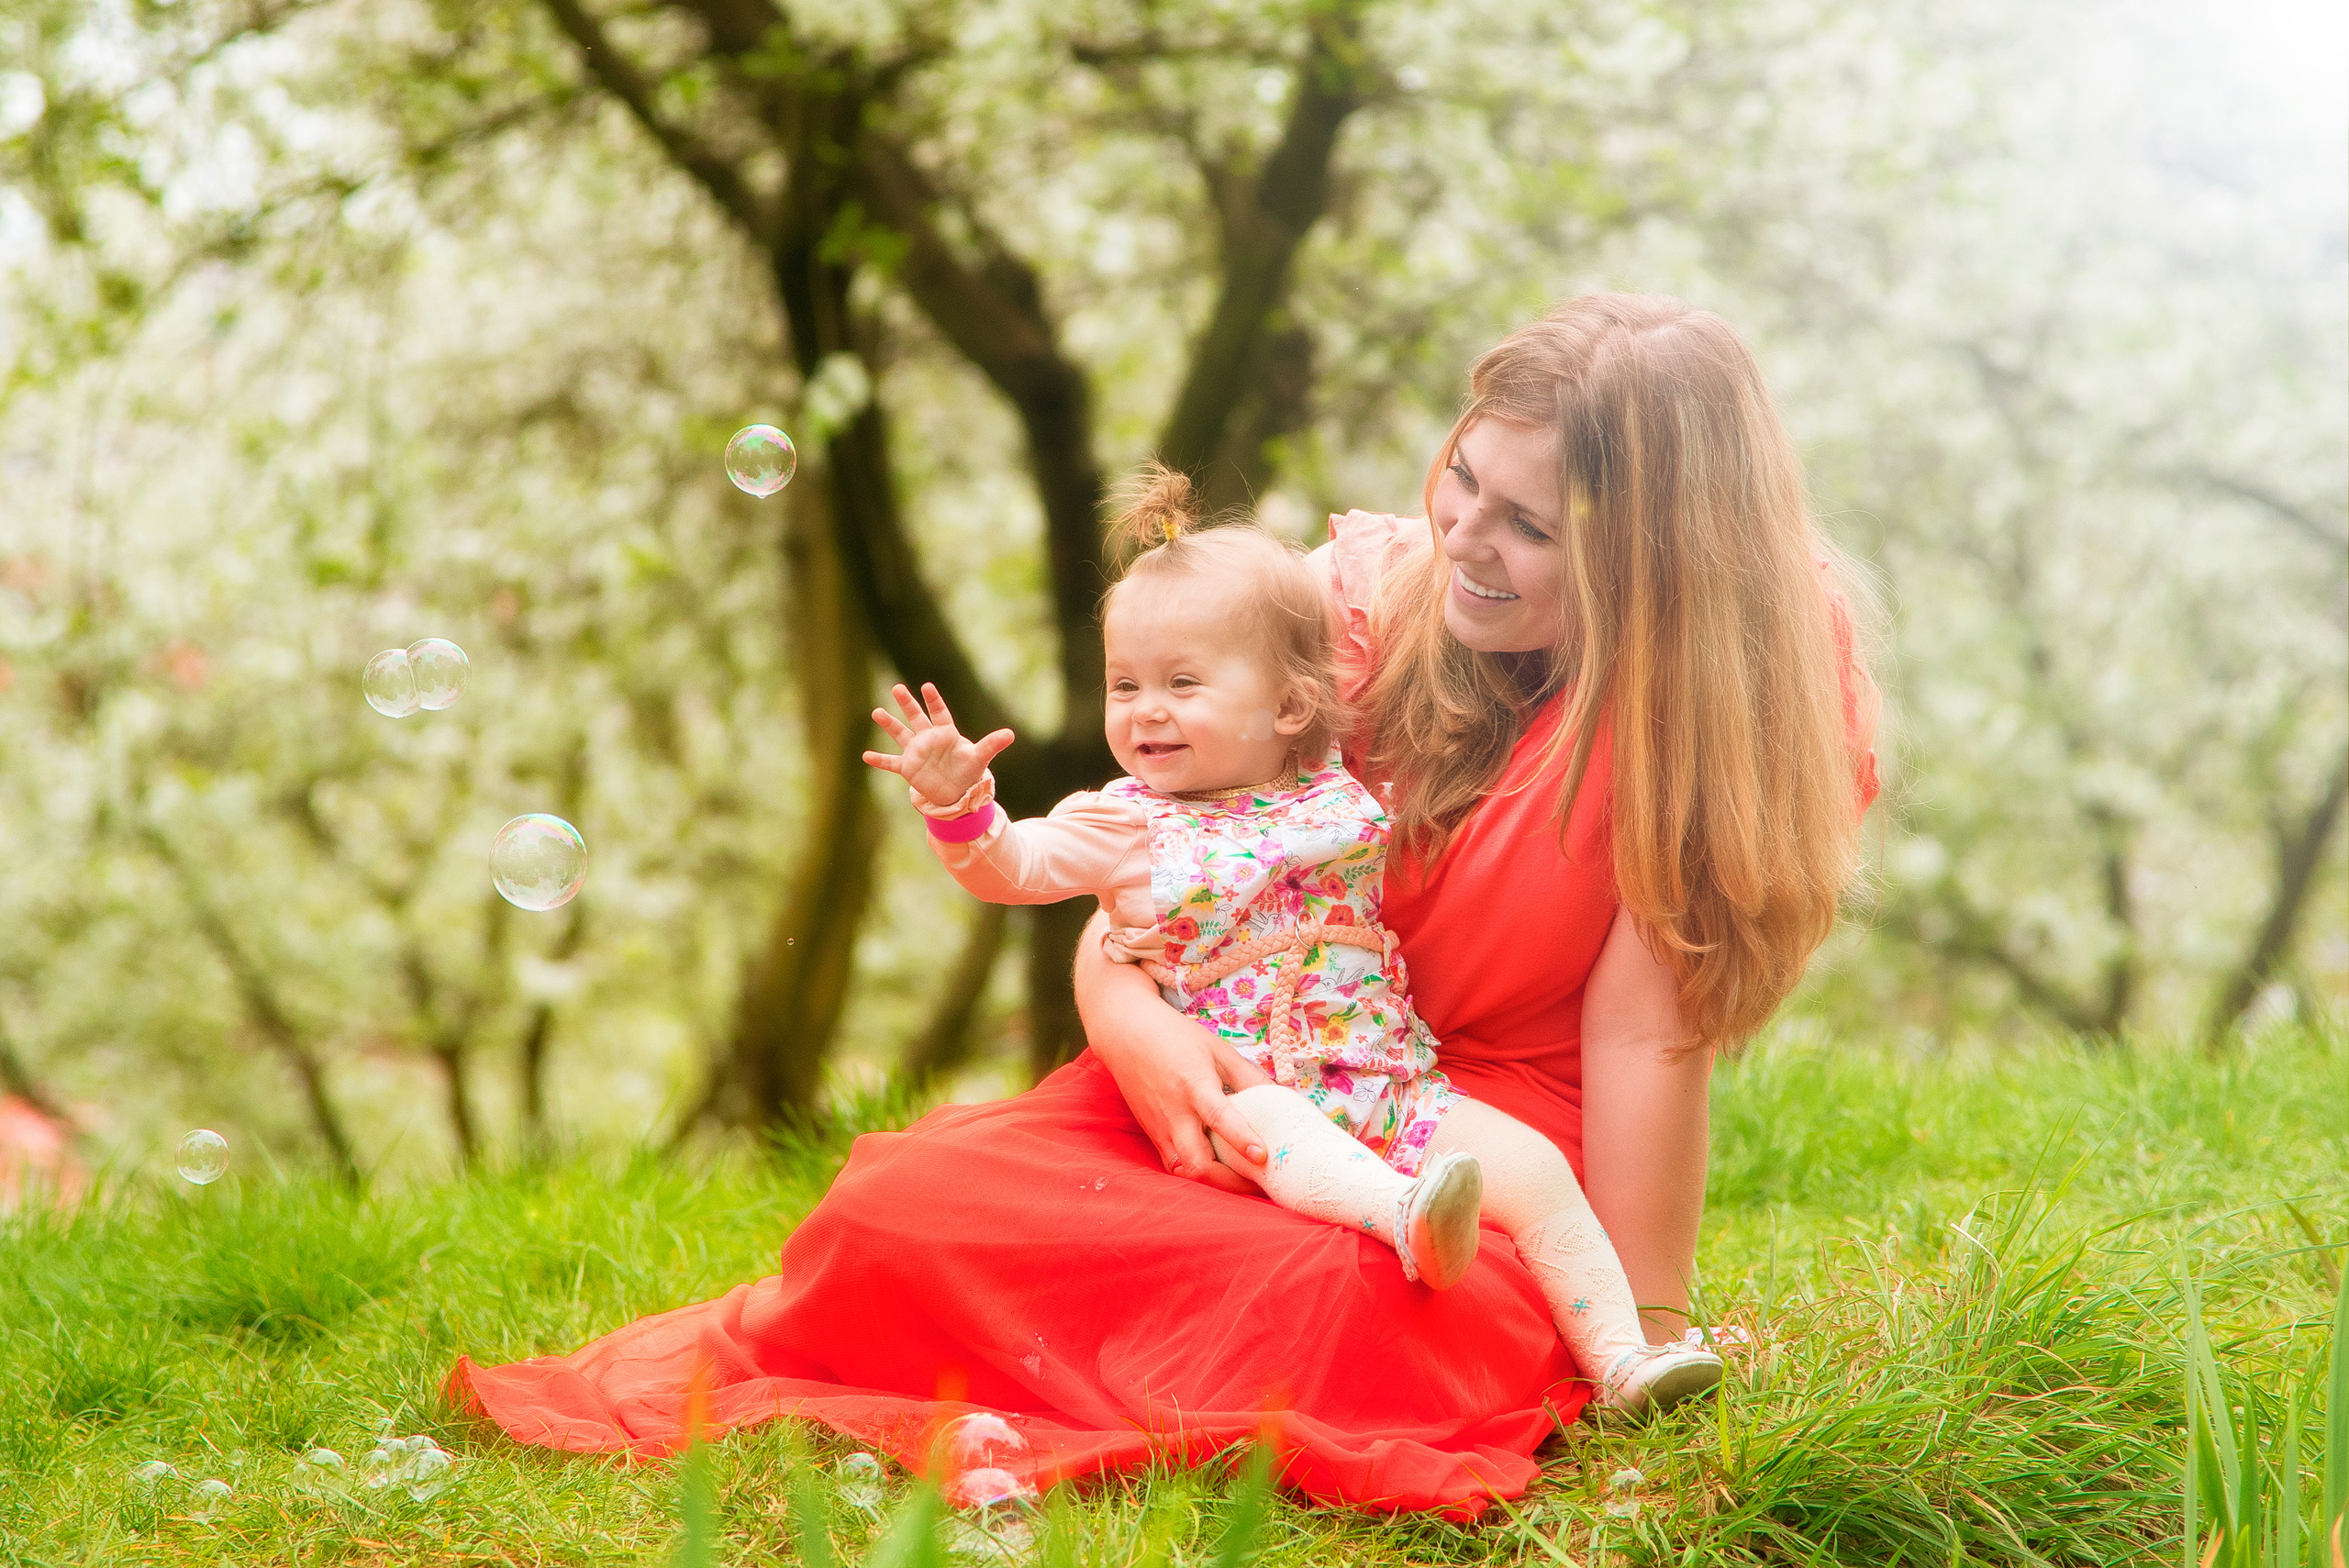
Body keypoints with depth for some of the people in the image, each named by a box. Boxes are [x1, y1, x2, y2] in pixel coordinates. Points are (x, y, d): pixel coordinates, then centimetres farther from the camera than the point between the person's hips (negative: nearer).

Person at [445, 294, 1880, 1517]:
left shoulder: (1720, 696, -10)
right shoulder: (1368, 594, -2)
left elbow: (1647, 1033, -12)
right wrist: (1132, 1019, -22)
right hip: (1230, 1090, 3)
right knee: (907, 1208, -26)